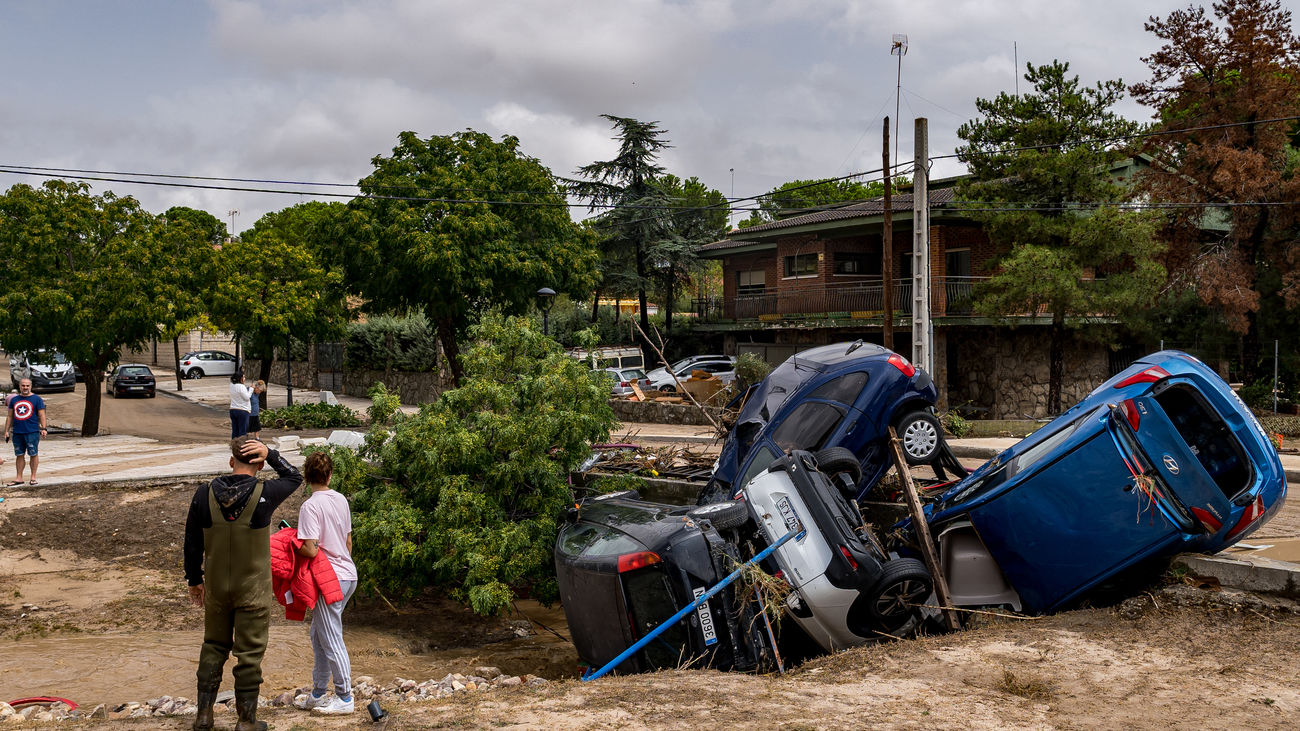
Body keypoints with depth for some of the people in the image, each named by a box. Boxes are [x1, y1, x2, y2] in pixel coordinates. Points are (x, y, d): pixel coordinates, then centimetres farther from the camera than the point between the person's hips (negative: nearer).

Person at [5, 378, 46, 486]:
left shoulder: (37, 399, 2)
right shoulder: (14, 400, 13)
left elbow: (41, 415, -2)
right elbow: (10, 417, 16)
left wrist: (43, 428, -12)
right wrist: (7, 431, 11)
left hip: (32, 432, -4)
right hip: (17, 433, 4)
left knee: (33, 454, 0)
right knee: (19, 455, 6)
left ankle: (33, 477, 6)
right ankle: (19, 478, 10)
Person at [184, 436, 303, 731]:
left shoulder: (204, 495, -7)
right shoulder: (264, 494, -16)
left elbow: (192, 543, 1)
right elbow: (294, 477, 4)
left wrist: (194, 579, 14)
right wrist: (269, 454, -9)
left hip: (216, 588, 3)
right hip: (253, 590, -3)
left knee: (214, 646, 20)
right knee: (249, 654, 7)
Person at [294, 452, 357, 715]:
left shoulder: (310, 507, -17)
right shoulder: (341, 500, 7)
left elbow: (310, 550, -21)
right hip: (348, 575, 8)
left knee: (331, 639, 2)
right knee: (319, 634, 18)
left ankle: (345, 698, 10)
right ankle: (318, 694, 25)